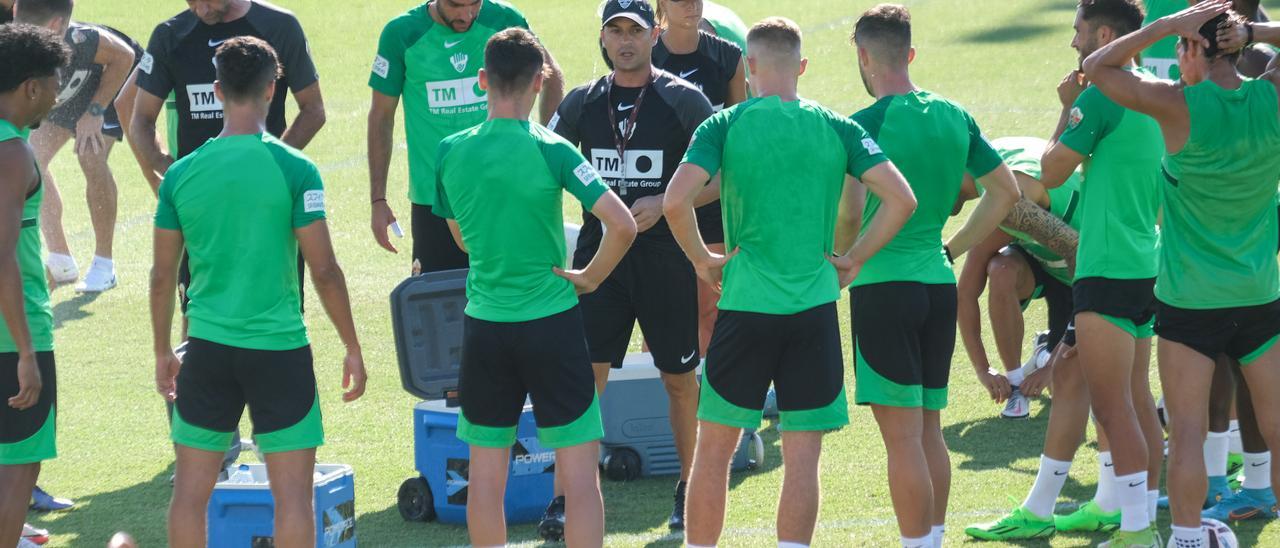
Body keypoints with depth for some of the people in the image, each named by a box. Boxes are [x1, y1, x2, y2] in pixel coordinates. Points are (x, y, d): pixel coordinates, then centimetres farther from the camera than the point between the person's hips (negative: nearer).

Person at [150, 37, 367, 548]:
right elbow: (324, 270, -9)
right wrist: (352, 348, 2)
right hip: (279, 349, -3)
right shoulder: (293, 169, -10)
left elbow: (163, 276, 6)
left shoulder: (181, 174, 0)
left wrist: (163, 353, 19)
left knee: (191, 488, 10)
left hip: (208, 347, 3)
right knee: (293, 492, 2)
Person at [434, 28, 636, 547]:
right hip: (552, 323, -3)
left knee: (486, 475, 11)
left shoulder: (450, 151, -1)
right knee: (580, 474, 1)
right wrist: (591, 277, -4)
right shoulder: (551, 151, -13)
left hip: (484, 327, 3)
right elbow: (622, 225, -19)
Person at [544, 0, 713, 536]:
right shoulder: (582, 103, 7)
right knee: (584, 375, -6)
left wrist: (662, 203, -17)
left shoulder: (684, 101, -4)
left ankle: (689, 488, 22)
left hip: (666, 256, -2)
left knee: (680, 378, 7)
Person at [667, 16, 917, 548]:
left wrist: (703, 259, 0)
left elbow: (675, 200, -15)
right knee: (802, 456, 4)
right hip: (815, 306, 1)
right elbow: (901, 198, -4)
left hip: (745, 305, -1)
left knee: (713, 449, 10)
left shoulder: (724, 125, -2)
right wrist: (852, 259, 6)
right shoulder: (837, 128, 4)